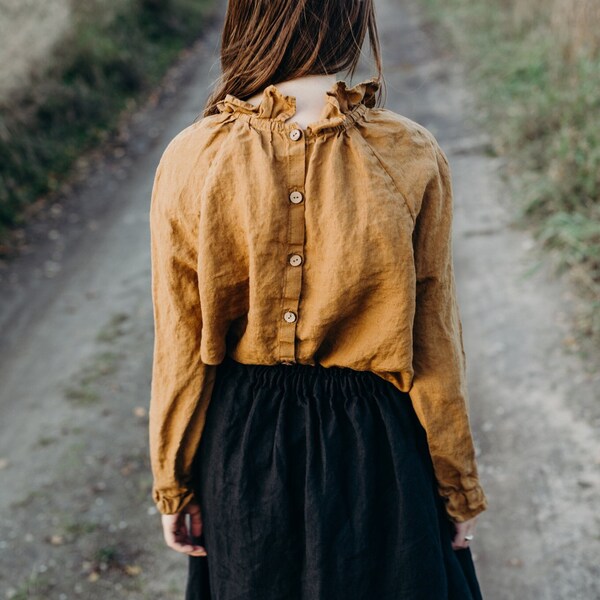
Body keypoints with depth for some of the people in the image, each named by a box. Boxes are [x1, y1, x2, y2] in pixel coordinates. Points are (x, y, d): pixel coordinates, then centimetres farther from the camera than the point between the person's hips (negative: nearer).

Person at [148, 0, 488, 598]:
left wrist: (174, 487, 6)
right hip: (376, 445, -1)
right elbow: (434, 352, -10)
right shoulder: (412, 158, -17)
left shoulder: (190, 160, -15)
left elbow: (180, 351, -9)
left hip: (241, 445, 1)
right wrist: (460, 491, 4)